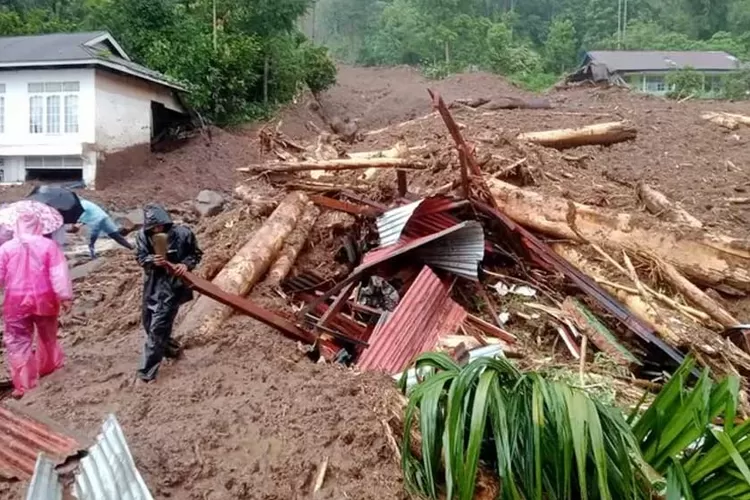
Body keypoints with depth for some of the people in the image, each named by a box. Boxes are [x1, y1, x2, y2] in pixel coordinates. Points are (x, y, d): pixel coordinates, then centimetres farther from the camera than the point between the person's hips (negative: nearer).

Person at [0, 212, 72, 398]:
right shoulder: (48, 245, -8)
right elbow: (59, 274, -12)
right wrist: (65, 296, -7)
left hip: (17, 302, -1)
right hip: (44, 300, 1)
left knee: (18, 342, 6)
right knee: (48, 336, 23)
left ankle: (24, 383, 3)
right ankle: (49, 365, 43)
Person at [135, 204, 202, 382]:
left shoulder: (183, 233, -13)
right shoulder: (143, 235, -6)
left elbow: (196, 253, 0)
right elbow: (140, 257, -2)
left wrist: (186, 264, -20)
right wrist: (152, 261, -24)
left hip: (172, 285, -5)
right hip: (152, 284, 5)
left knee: (158, 326, -8)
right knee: (149, 323, 18)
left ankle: (148, 369, 1)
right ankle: (169, 347, 45)